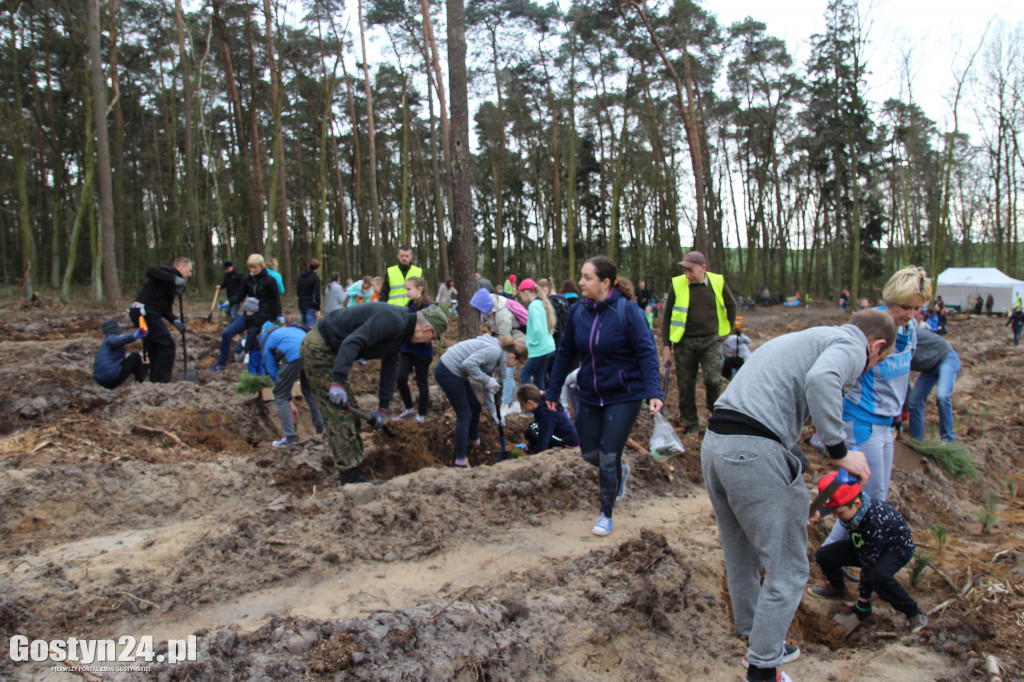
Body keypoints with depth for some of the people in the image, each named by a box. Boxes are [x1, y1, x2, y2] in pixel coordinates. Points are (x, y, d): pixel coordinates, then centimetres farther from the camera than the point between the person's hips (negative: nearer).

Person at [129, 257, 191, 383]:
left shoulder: (173, 284, 25)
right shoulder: (171, 271, -2)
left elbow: (166, 309, 18)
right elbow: (151, 272, -23)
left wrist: (175, 321, 2)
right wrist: (174, 279, -25)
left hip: (139, 312, 10)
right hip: (145, 311, -10)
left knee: (154, 348, 17)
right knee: (167, 345, -8)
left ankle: (154, 380, 23)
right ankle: (162, 381, -8)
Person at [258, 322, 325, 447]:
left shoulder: (267, 344, 25)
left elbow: (274, 373, 22)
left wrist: (289, 402, 26)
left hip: (293, 355, -6)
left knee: (281, 397, 12)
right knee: (309, 391, 28)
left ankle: (290, 438, 10)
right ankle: (321, 430, 33)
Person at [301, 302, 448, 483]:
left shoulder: (400, 328, 9)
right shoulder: (392, 320, -23)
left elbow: (390, 368, 14)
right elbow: (352, 343, -33)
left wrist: (382, 409, 15)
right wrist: (338, 383, -38)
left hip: (328, 350, 10)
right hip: (318, 348, -10)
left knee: (349, 412, 13)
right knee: (341, 415, -8)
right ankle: (350, 478, -2)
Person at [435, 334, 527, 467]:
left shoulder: (496, 352, 13)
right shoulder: (495, 351, -18)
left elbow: (487, 386, 19)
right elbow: (468, 364, -28)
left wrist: (493, 411, 19)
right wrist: (488, 380, -19)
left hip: (455, 371, 10)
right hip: (448, 371, -10)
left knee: (475, 406, 20)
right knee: (464, 415, -3)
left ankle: (475, 440, 43)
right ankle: (460, 461, 6)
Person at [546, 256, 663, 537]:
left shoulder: (628, 311, -17)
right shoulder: (577, 312, -3)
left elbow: (646, 352, -19)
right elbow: (565, 354, 6)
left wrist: (654, 392, -30)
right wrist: (553, 390, 11)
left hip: (624, 396, -5)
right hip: (590, 395, 5)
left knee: (608, 456, -4)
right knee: (590, 453, 11)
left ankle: (606, 514, 18)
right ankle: (621, 472, 45)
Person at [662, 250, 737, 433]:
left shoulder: (718, 282, -2)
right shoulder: (677, 285, -5)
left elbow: (731, 306, 17)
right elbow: (668, 317, 2)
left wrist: (728, 329, 15)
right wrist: (667, 346, 0)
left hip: (711, 341, 0)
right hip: (685, 343, 0)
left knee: (714, 380, -15)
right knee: (686, 386, 4)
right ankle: (690, 424, 21)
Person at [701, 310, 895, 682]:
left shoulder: (807, 338, 29)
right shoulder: (851, 345, 2)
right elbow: (821, 379, -23)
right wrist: (840, 451, -12)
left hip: (713, 442, 9)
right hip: (754, 452, -9)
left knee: (741, 556, 23)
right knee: (787, 568, 7)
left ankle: (759, 644, 41)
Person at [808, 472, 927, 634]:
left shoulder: (874, 520, -39)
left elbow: (869, 562, -30)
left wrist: (863, 602, -21)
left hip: (897, 547, -7)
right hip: (864, 544, 7)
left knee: (878, 576, -38)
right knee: (823, 555, -9)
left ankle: (914, 613, -13)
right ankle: (837, 588, 23)